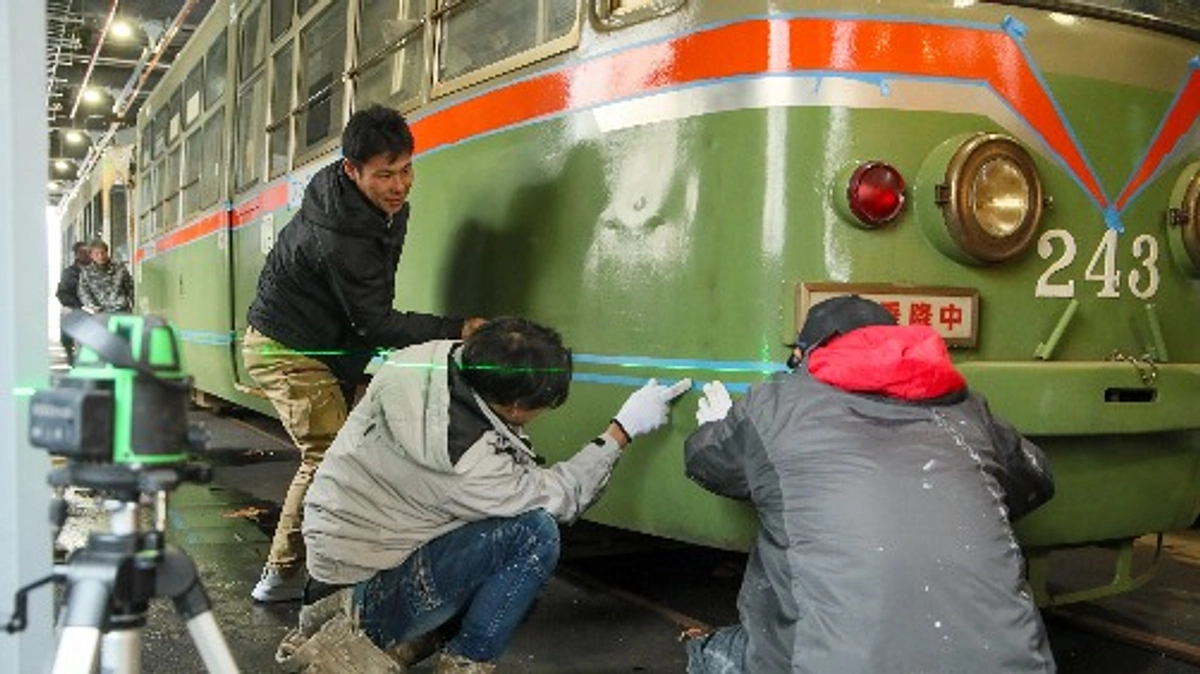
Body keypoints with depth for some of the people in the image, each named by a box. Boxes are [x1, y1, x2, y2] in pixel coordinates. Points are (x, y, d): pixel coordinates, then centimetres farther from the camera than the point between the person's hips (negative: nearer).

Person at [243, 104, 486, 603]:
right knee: (330, 456, -16)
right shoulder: (338, 240, -33)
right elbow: (376, 323, -26)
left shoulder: (387, 204, -4)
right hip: (287, 351, -9)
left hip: (330, 344, 9)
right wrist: (459, 329, -30)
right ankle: (282, 575, -5)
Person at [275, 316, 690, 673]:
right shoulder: (470, 464, -30)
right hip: (367, 587, -9)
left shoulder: (433, 358, -13)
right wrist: (624, 430, -7)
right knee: (534, 536, -21)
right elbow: (562, 497, -14)